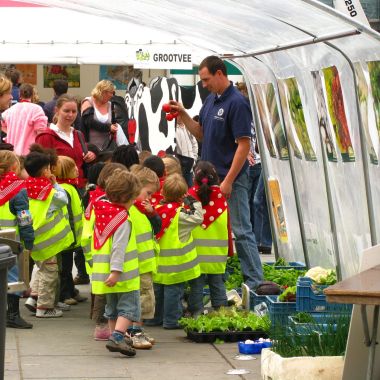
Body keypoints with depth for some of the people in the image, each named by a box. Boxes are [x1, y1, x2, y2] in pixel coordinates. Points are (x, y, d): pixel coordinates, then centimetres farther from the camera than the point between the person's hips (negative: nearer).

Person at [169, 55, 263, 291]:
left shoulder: (237, 103, -15)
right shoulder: (211, 100, 12)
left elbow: (244, 145, -18)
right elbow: (200, 133, 20)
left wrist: (229, 181, -20)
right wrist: (183, 114, 4)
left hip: (232, 179, -9)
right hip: (211, 178, 9)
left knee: (241, 231, -7)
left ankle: (255, 282, -4)